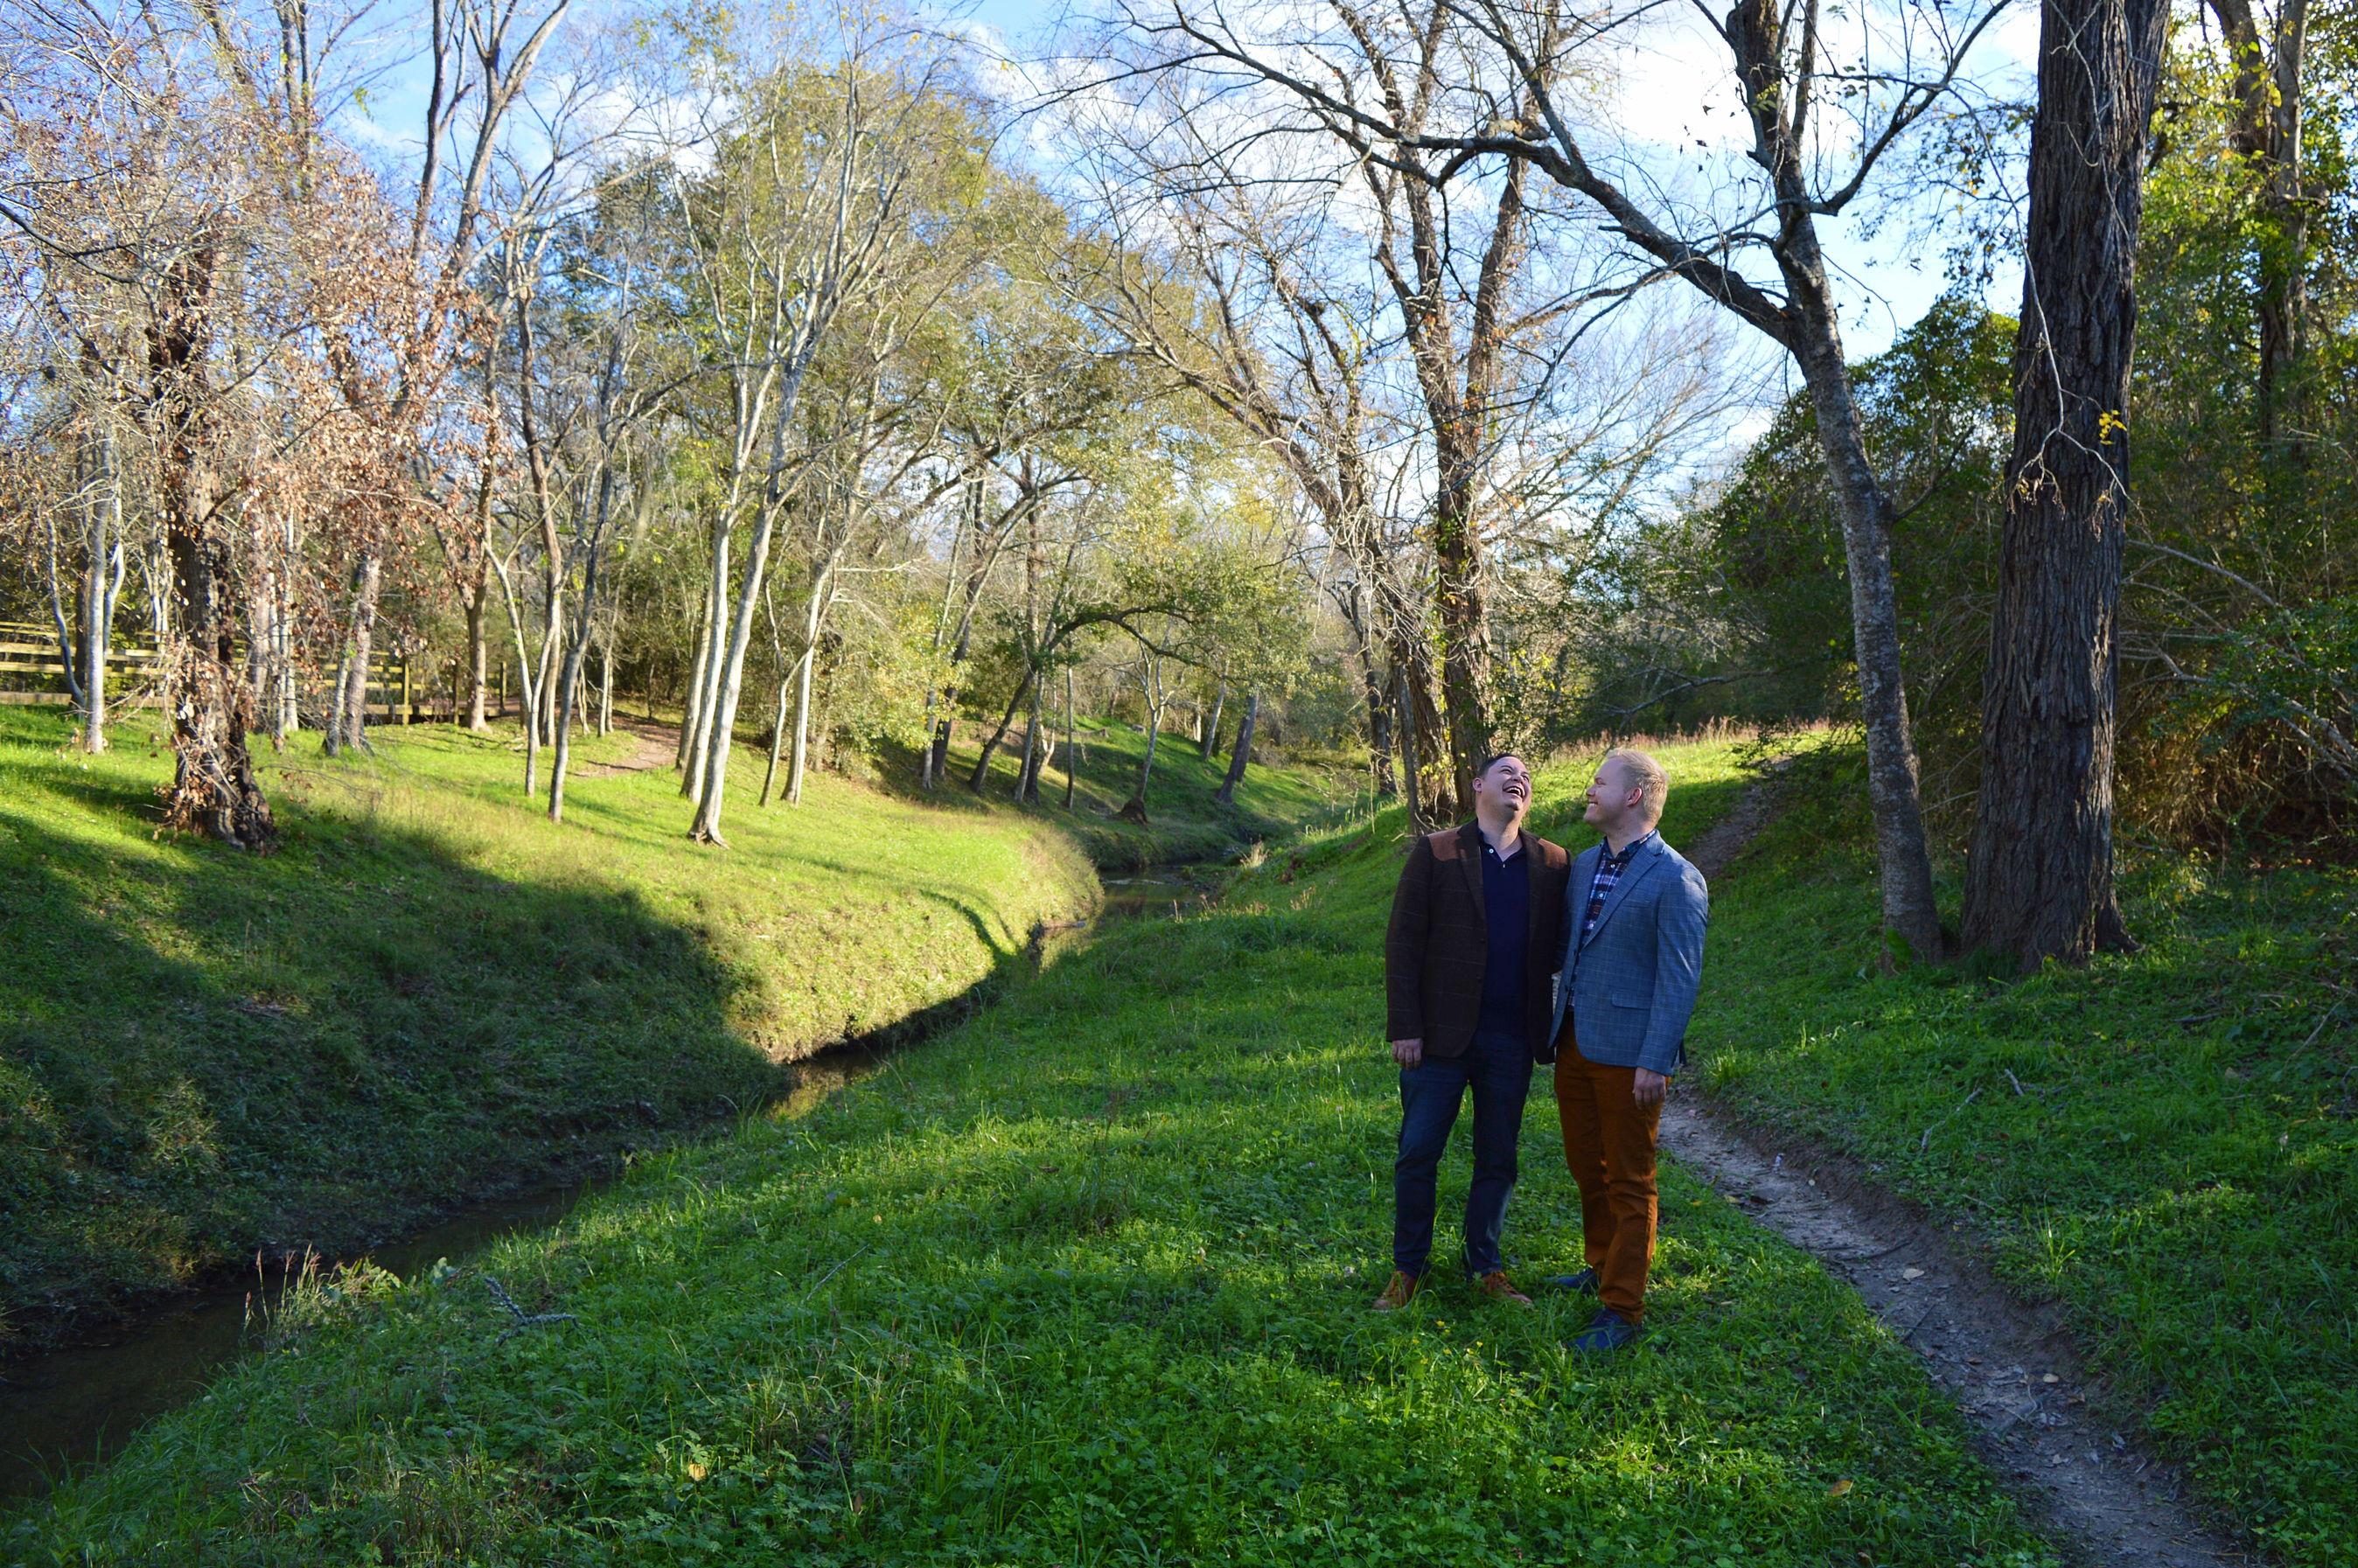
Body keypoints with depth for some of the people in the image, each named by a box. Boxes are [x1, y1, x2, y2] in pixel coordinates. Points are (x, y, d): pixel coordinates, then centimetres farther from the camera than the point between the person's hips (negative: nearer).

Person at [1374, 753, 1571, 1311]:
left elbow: (1560, 946, 8)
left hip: (1512, 1042, 3)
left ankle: (1485, 1267, 28)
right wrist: (1404, 1027, -9)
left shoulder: (1553, 864, 6)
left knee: (1498, 1160, 12)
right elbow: (1403, 943, -4)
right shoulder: (1434, 853, -2)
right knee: (1417, 1155, 4)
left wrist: (1552, 1027, -1)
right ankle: (1407, 1270, 20)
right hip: (1443, 1035, -2)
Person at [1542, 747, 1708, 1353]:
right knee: (1587, 1168, 20)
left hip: (1626, 1053, -7)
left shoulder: (1675, 880, -13)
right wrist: (1556, 1028, 11)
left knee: (1628, 1183, 4)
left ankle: (1622, 1310, 12)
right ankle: (1601, 1268, 39)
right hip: (1575, 1044, 7)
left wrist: (1655, 1062, -18)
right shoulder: (1583, 865, 11)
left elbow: (1679, 979, -15)